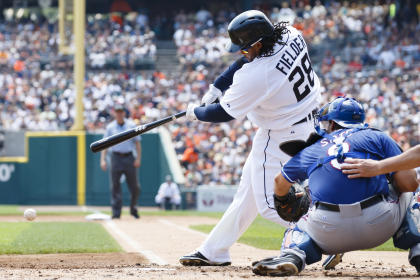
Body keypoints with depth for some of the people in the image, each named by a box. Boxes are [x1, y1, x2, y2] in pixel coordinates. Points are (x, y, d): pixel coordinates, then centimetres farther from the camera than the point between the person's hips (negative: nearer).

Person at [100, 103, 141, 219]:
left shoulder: (131, 126, 7)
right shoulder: (110, 127, 7)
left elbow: (137, 143, 6)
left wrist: (138, 158, -4)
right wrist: (103, 160, -6)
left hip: (129, 158, 0)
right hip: (116, 158, 0)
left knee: (135, 187, 1)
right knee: (115, 187, -4)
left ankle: (133, 209, 21)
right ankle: (116, 213, -3)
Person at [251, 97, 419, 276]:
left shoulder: (314, 149, 24)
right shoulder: (377, 137, 17)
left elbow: (280, 181, 39)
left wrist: (282, 200, 62)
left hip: (330, 233, 0)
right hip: (379, 225, 0)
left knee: (298, 230, 32)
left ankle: (291, 256, -4)